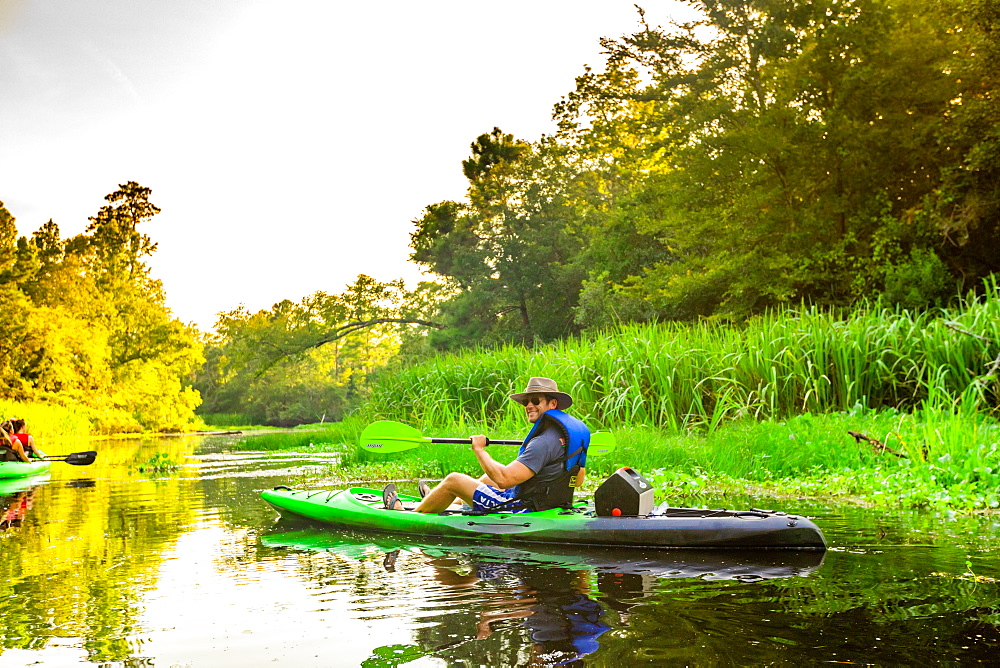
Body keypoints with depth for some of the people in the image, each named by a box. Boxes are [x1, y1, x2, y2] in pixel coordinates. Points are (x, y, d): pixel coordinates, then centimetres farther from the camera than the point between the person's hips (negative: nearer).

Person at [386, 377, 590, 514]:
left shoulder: (545, 442, -26)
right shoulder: (573, 428, 4)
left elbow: (504, 478, -31)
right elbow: (578, 481, 14)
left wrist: (479, 449, -15)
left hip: (523, 510, -9)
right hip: (549, 506, 10)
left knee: (453, 480, 4)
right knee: (489, 478, 30)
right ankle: (437, 500, 50)